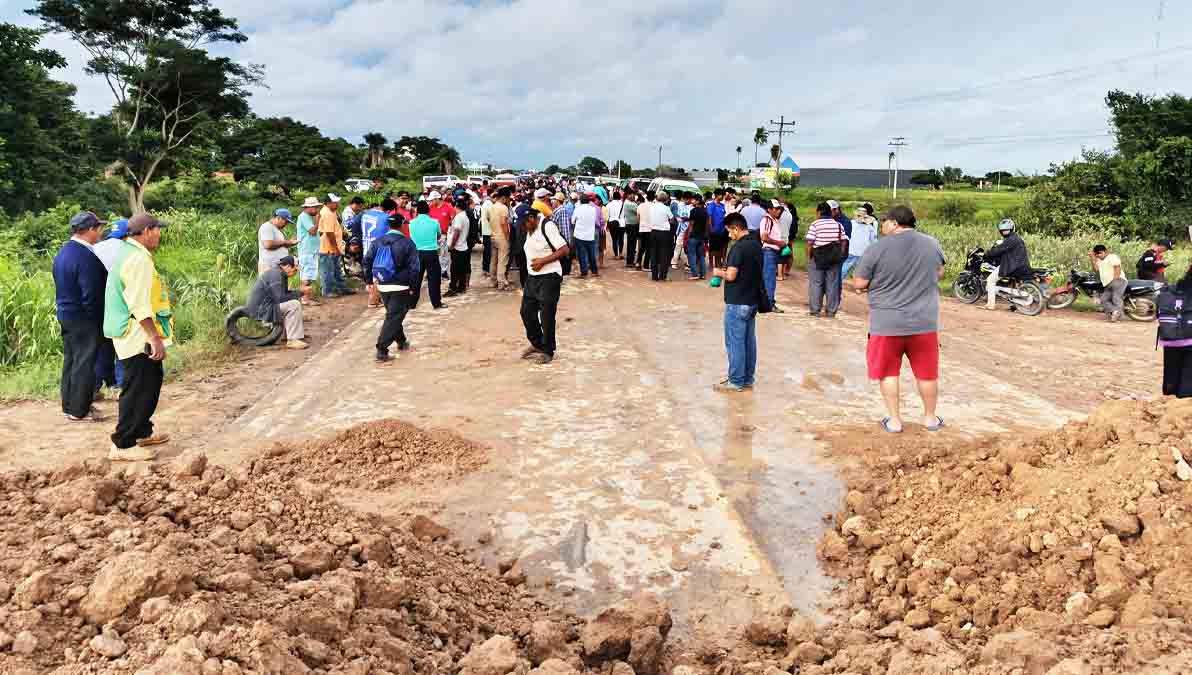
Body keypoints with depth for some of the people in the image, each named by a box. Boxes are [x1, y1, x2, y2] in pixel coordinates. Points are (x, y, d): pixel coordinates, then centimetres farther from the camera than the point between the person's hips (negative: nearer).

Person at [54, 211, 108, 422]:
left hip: (64, 313, 10)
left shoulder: (63, 252, 8)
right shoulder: (86, 257, -22)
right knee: (85, 364, -1)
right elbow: (91, 294, -22)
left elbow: (63, 286, 13)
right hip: (83, 317, -10)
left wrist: (63, 309, 18)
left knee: (70, 361, 17)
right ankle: (79, 411, 6)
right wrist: (96, 318, -10)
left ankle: (69, 405, 27)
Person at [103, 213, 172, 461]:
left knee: (151, 381, 20)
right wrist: (155, 338, -25)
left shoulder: (130, 253, 14)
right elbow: (140, 305, -25)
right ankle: (122, 445, 2)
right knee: (139, 390, -4)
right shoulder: (139, 259, -19)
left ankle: (142, 432, 31)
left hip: (135, 335, 11)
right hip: (138, 337, -11)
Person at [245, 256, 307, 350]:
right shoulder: (276, 274, -19)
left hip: (263, 305, 11)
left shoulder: (279, 273, 12)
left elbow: (284, 293, 17)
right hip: (260, 309, -11)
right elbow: (280, 298, -25)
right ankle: (292, 340, -21)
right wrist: (299, 293, -17)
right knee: (294, 305, -21)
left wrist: (300, 292, 3)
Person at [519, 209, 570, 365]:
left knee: (546, 316, -1)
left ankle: (548, 351, 15)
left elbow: (564, 250, -17)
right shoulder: (530, 230, 9)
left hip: (549, 277, -8)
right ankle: (537, 344, 30)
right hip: (532, 277, 8)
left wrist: (543, 261, -20)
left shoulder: (547, 226, -15)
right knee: (526, 312, 11)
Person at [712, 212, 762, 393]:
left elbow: (731, 276, -22)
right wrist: (728, 269, 13)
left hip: (737, 303, -9)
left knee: (735, 342, -1)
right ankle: (747, 379, 20)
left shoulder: (739, 247, -19)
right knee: (749, 340, 12)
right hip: (752, 300, 9)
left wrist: (719, 272, -3)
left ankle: (736, 382, 4)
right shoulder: (756, 245, 8)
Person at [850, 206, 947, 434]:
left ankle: (894, 420, 14)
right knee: (927, 372, 16)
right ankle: (930, 417, 28)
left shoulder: (877, 248, -13)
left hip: (887, 323, -3)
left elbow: (859, 284, -8)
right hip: (925, 321, 3)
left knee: (888, 372, 12)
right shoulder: (932, 244, 1)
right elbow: (939, 274, 15)